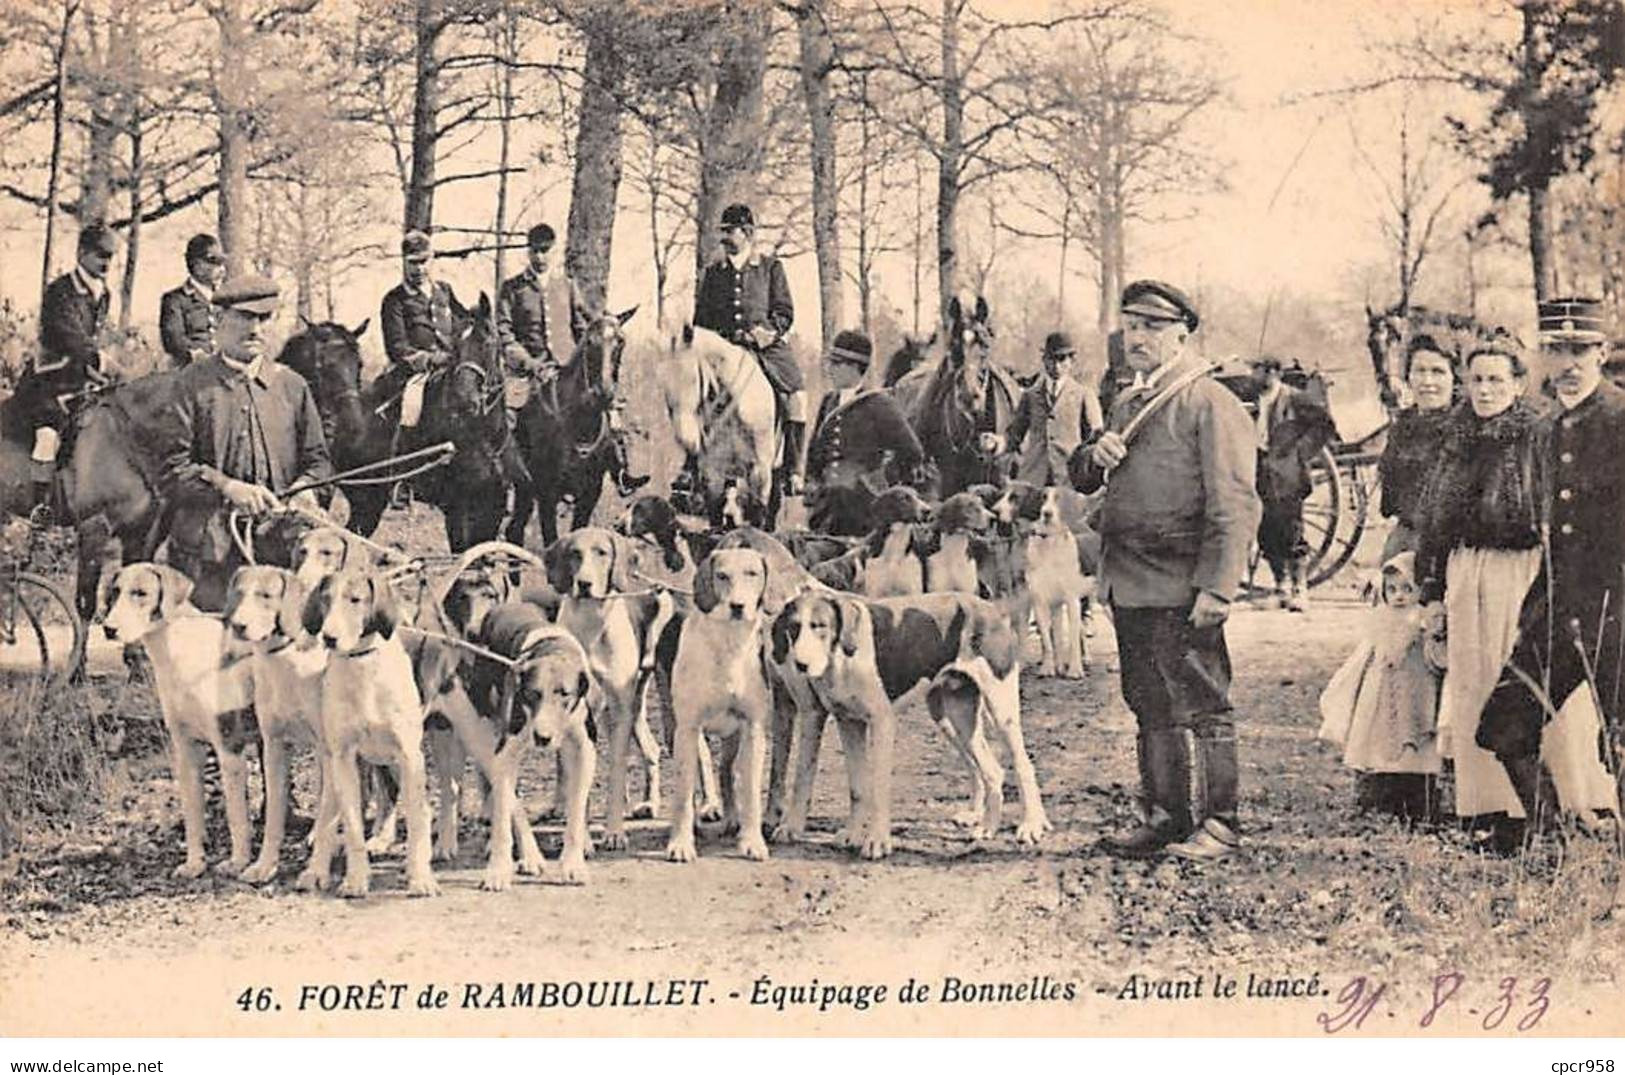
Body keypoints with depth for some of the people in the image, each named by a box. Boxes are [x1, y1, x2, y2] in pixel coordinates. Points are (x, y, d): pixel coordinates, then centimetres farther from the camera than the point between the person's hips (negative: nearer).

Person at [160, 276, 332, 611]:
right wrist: (226, 486, -16)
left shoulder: (292, 386, 15)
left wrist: (305, 489, -6)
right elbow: (171, 465, -4)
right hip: (208, 543, -2)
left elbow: (318, 459, 16)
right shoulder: (191, 385, 4)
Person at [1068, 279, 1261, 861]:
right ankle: (1164, 817, 21)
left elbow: (1235, 507, -14)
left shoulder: (1211, 405, -8)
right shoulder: (1127, 404, 18)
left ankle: (1218, 823, 5)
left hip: (1182, 588, -8)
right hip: (1129, 587, 8)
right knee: (1151, 707, 13)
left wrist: (1217, 588, -21)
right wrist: (1096, 455, -1)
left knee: (1202, 705, -2)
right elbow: (1080, 478, 24)